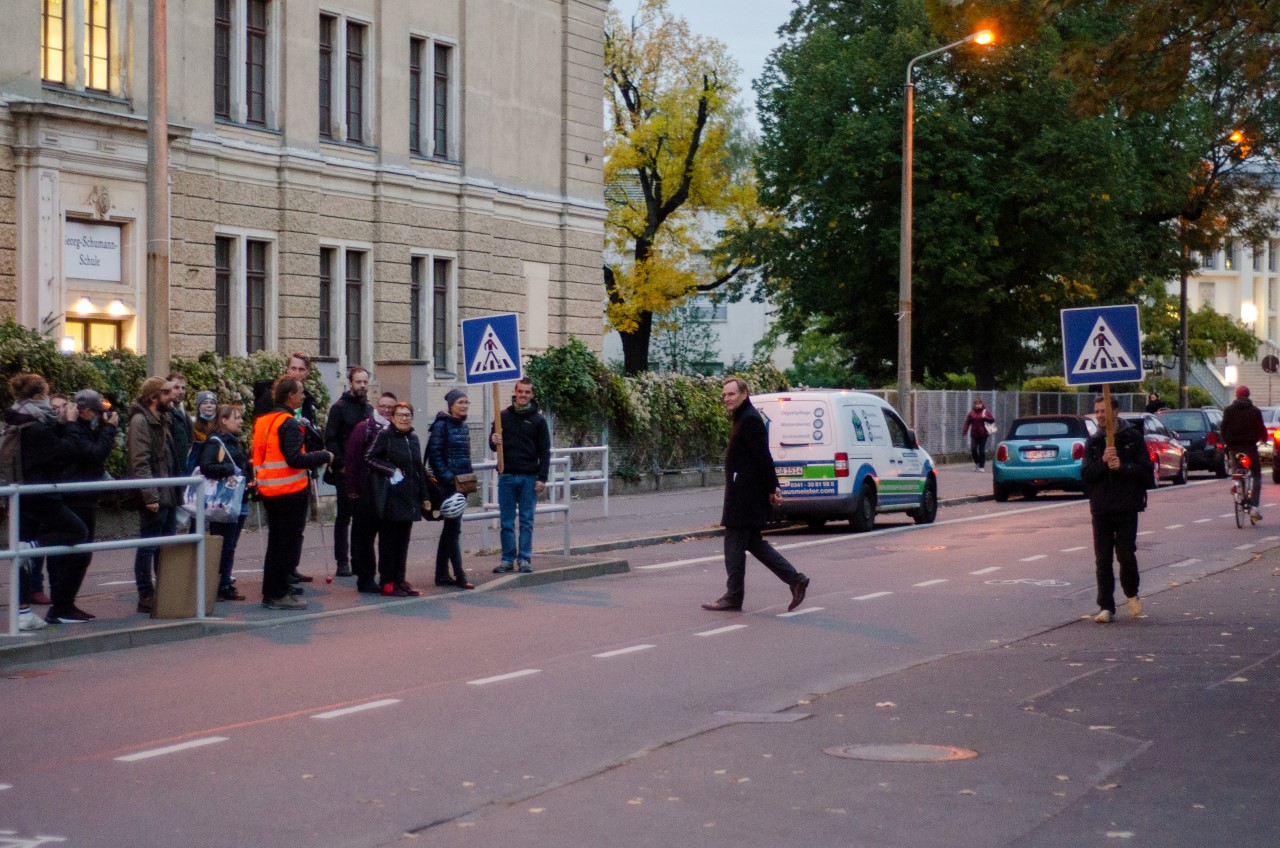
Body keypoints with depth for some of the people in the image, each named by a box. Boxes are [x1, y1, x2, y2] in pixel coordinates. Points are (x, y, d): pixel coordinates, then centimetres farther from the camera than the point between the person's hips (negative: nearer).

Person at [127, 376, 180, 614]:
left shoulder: (162, 420, 18)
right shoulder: (140, 421, -12)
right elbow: (140, 463, -19)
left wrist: (176, 492, 17)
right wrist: (150, 495, -24)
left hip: (169, 494, 9)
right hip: (154, 496, -9)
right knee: (148, 547, -3)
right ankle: (146, 597, 1)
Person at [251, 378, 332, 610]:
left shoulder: (262, 421, 11)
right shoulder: (289, 423, -16)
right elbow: (295, 459, -23)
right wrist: (324, 456, -12)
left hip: (269, 491, 9)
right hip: (290, 491, -9)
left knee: (276, 541, 17)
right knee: (290, 541, -1)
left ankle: (271, 593, 21)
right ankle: (280, 594, 0)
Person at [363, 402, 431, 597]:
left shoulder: (413, 438, 13)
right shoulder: (385, 435, -6)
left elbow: (419, 469, 18)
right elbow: (369, 458, -11)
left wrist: (424, 496, 18)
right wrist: (391, 470, -18)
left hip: (409, 498, 6)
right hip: (390, 498, -6)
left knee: (403, 540, 9)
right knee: (388, 540, -1)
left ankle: (400, 580, 15)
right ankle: (388, 583, 2)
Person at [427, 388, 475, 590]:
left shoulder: (463, 426, 15)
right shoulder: (442, 425, -10)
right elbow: (434, 455, -15)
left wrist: (470, 476, 12)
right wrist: (449, 478, -19)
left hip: (461, 484, 8)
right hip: (447, 484, -8)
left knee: (450, 529, 11)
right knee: (453, 529, -8)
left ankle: (442, 575, 17)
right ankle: (459, 576, -7)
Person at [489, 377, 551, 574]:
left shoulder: (538, 420, 3)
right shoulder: (504, 416, 7)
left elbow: (545, 452, 3)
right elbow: (493, 446, 12)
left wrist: (542, 478, -6)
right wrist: (493, 441, -12)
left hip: (529, 477, -1)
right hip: (507, 476, 1)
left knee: (527, 521, 3)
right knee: (506, 521, 4)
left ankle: (524, 558, 7)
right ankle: (508, 559, 10)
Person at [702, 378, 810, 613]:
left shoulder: (750, 420, -15)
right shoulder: (744, 418, 17)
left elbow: (763, 457, -19)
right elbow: (762, 458, 19)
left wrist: (771, 489, -18)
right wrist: (773, 487, 17)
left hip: (744, 495, -11)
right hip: (744, 495, 11)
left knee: (734, 544, -4)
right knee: (753, 541, 15)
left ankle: (733, 598, 1)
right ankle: (795, 580, 14)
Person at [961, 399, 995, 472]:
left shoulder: (986, 411, 3)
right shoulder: (971, 413, 7)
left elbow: (992, 420, 0)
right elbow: (967, 423, 4)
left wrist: (985, 417, -18)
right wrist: (964, 432, -4)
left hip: (983, 435, -2)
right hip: (974, 435, 2)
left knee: (981, 451, -1)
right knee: (973, 450, -7)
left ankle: (982, 466, 8)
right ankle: (977, 463, 19)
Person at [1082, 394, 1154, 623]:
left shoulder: (1133, 438, 2)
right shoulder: (1093, 443, 10)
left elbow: (1147, 470, -4)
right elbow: (1085, 475, 1)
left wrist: (1122, 466, -17)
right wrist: (1102, 462, -15)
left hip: (1127, 508, -3)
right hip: (1101, 509, 3)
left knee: (1126, 555, -8)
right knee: (1102, 561, 2)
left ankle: (1131, 593, 19)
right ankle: (1106, 607, 9)